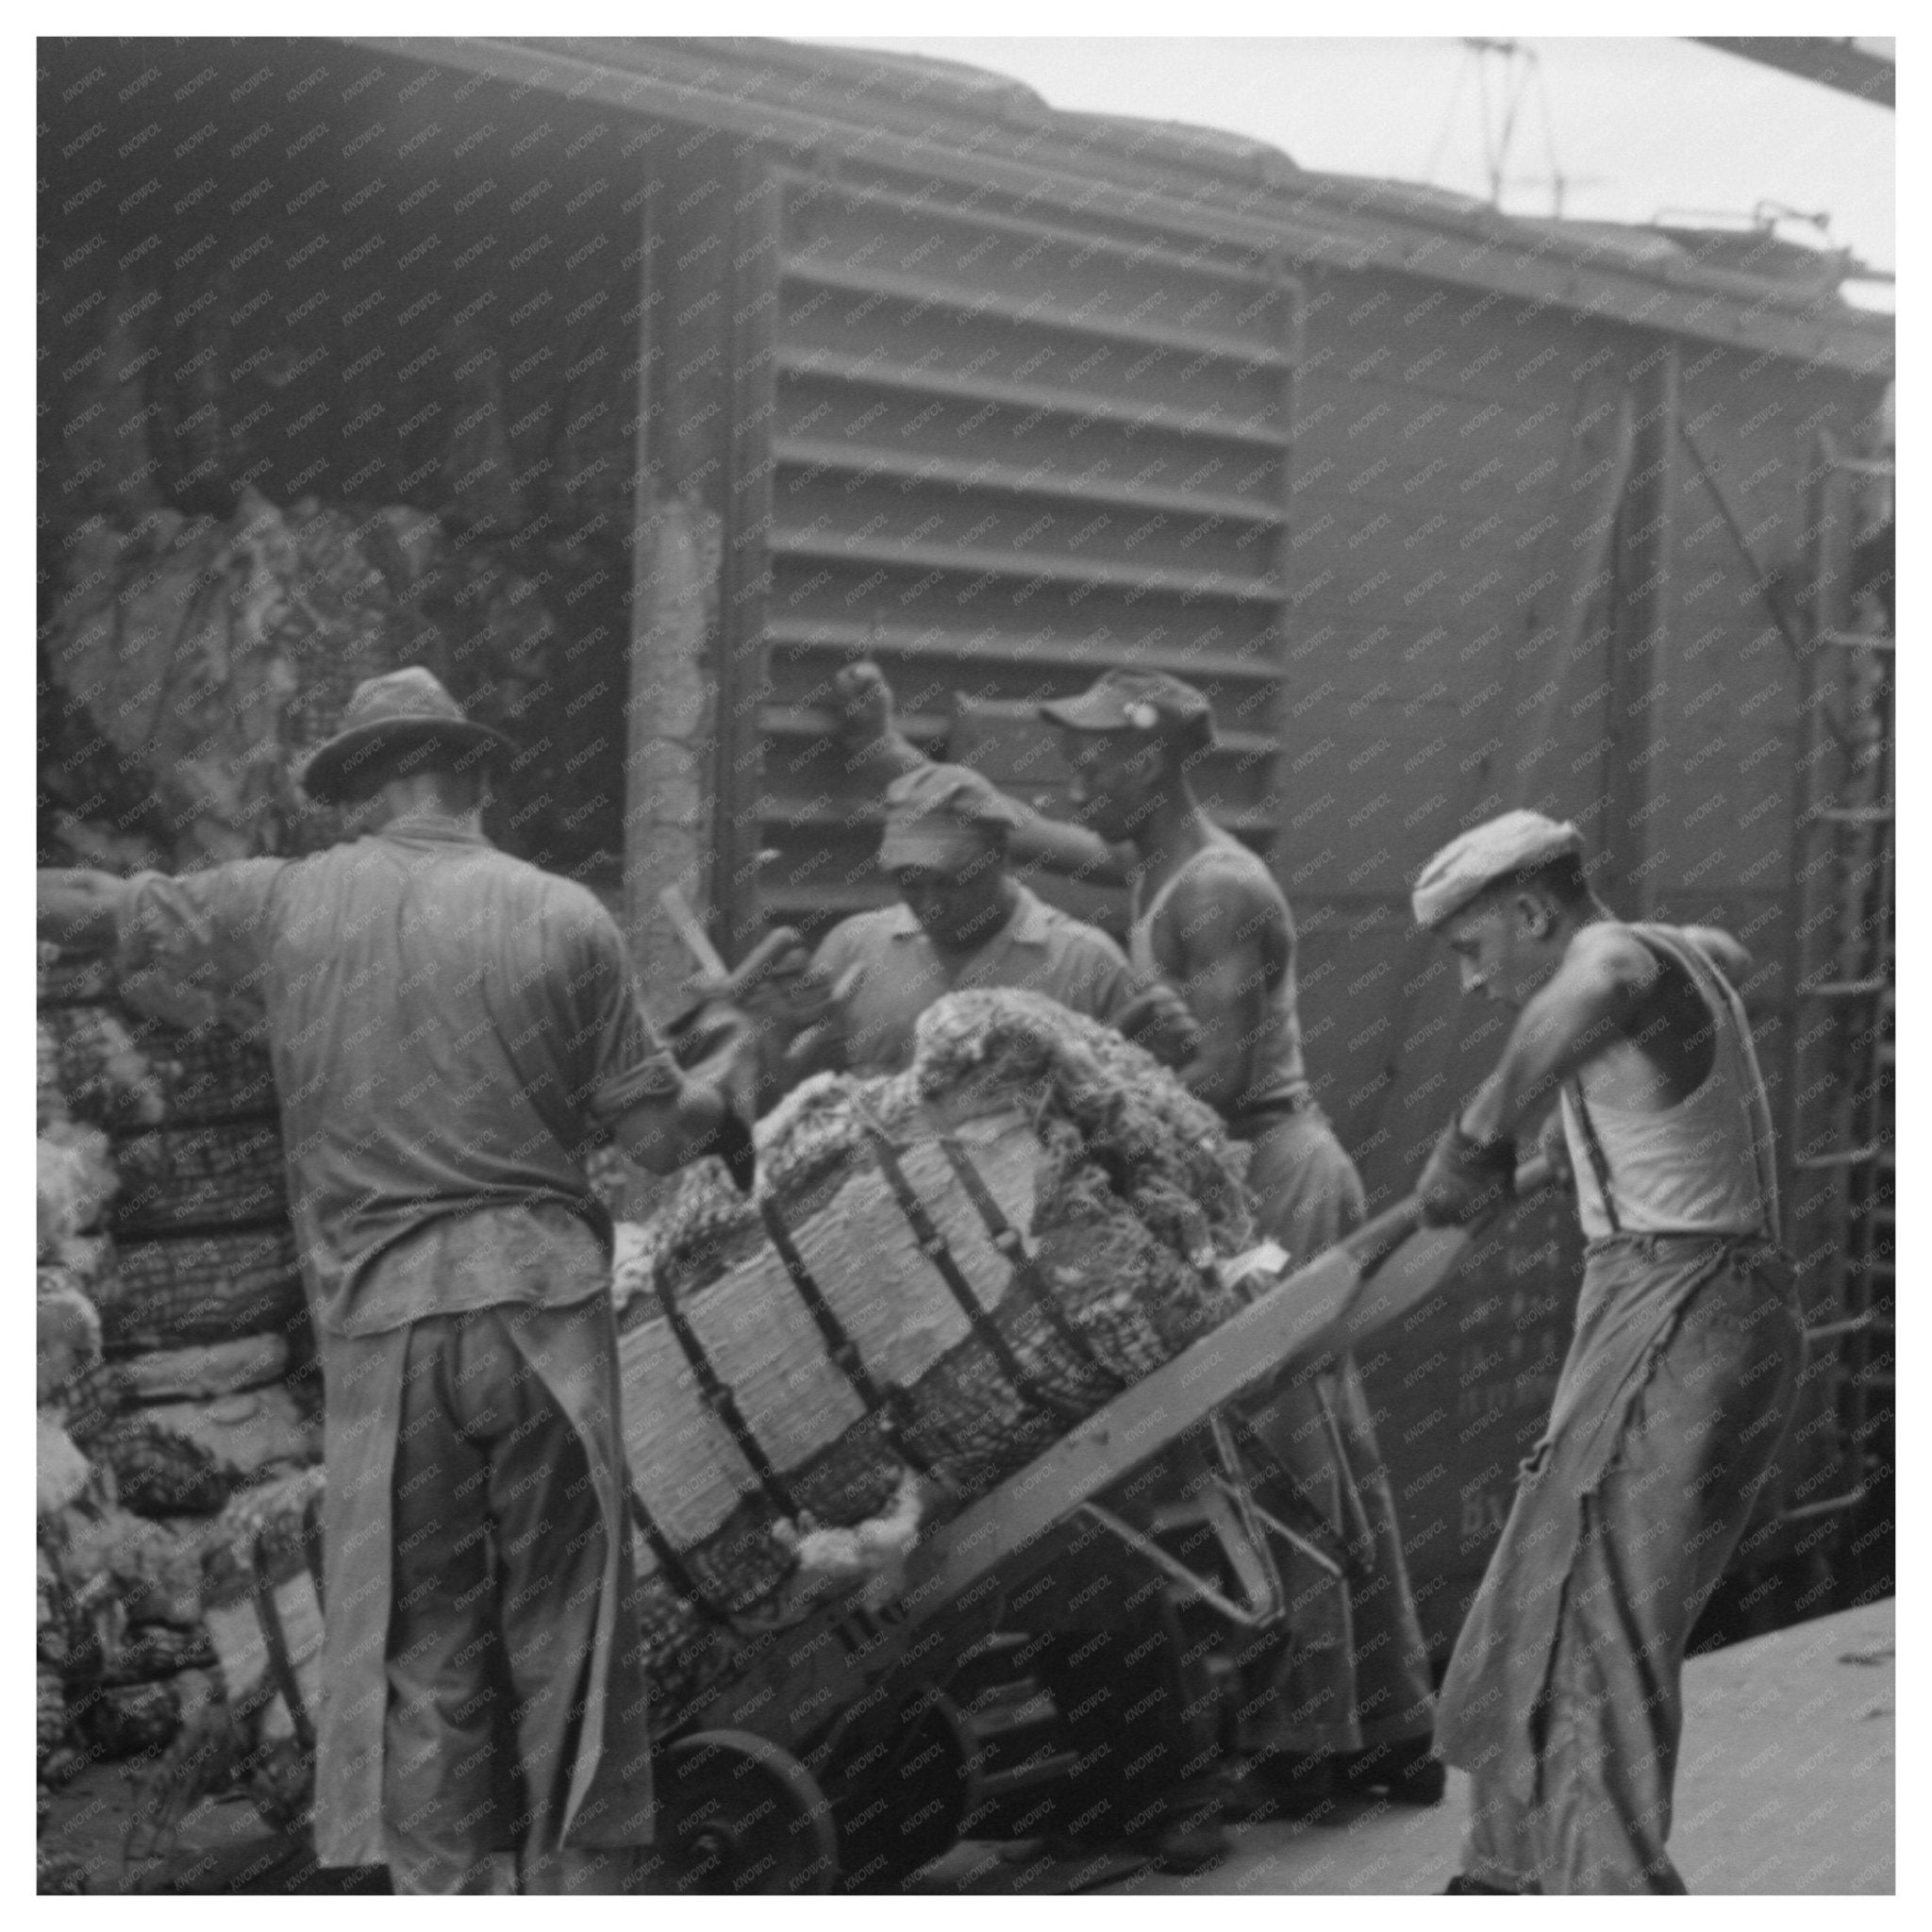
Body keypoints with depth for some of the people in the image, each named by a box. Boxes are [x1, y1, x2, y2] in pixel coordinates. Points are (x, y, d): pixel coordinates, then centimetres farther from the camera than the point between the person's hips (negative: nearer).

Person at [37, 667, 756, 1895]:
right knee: (568, 1628, 7)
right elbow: (661, 1136, 3)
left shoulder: (283, 904, 3)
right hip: (546, 1298, 0)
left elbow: (85, 909, 13)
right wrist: (733, 1073, 23)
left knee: (416, 1647, 8)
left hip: (383, 1321, 1)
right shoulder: (563, 918, 1)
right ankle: (581, 1880, 11)